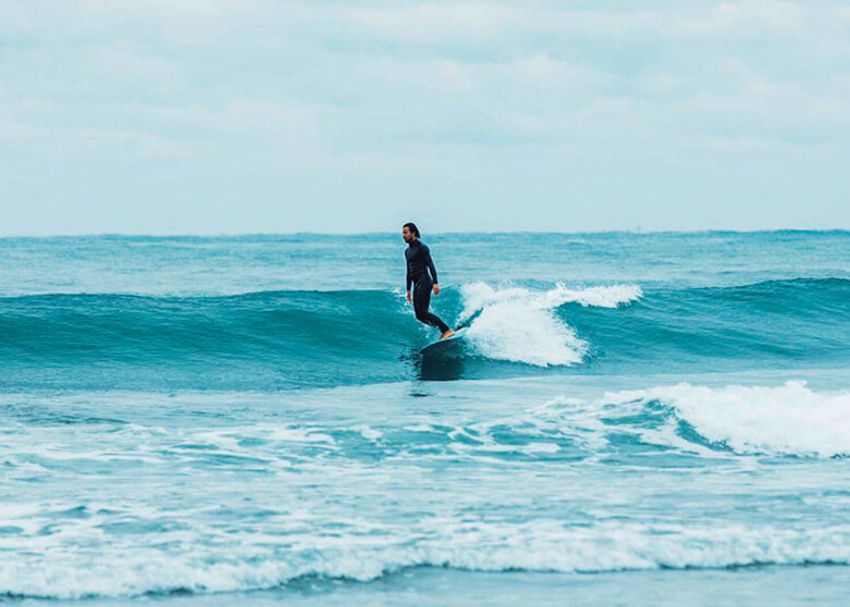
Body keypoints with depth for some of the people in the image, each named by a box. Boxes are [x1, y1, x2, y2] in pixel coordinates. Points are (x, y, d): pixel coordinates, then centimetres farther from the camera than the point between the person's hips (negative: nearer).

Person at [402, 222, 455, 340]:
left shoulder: (422, 248, -5)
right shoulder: (408, 251, 19)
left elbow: (431, 265, -12)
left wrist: (435, 283, -21)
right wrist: (408, 289, 22)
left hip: (424, 281, -9)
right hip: (416, 284, 9)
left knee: (423, 312, -18)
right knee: (419, 316, 1)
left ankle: (448, 331, -18)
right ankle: (443, 329, 10)